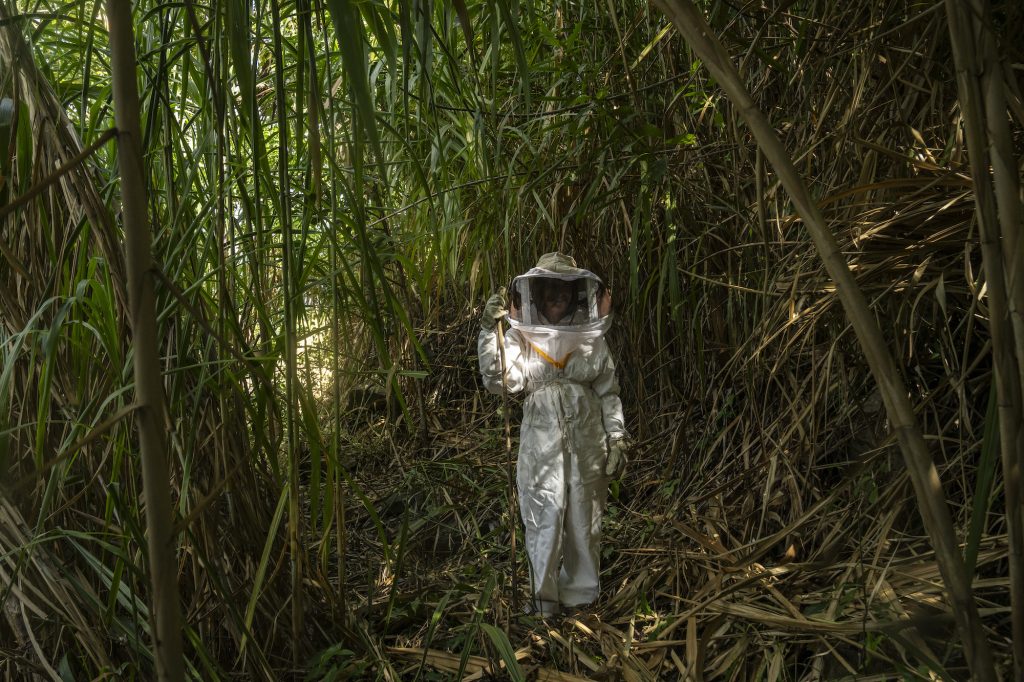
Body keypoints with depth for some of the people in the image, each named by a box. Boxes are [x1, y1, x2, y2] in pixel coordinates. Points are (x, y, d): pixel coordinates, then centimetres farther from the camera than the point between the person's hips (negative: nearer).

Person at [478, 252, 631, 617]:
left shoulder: (593, 340, 3)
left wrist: (617, 439, 4)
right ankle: (545, 597, 16)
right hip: (541, 441, -2)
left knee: (584, 517, 10)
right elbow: (500, 380, -17)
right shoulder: (522, 338, -3)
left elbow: (608, 393, 8)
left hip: (587, 441, 2)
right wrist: (490, 332, -26)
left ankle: (581, 593, 27)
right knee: (545, 518, -1)